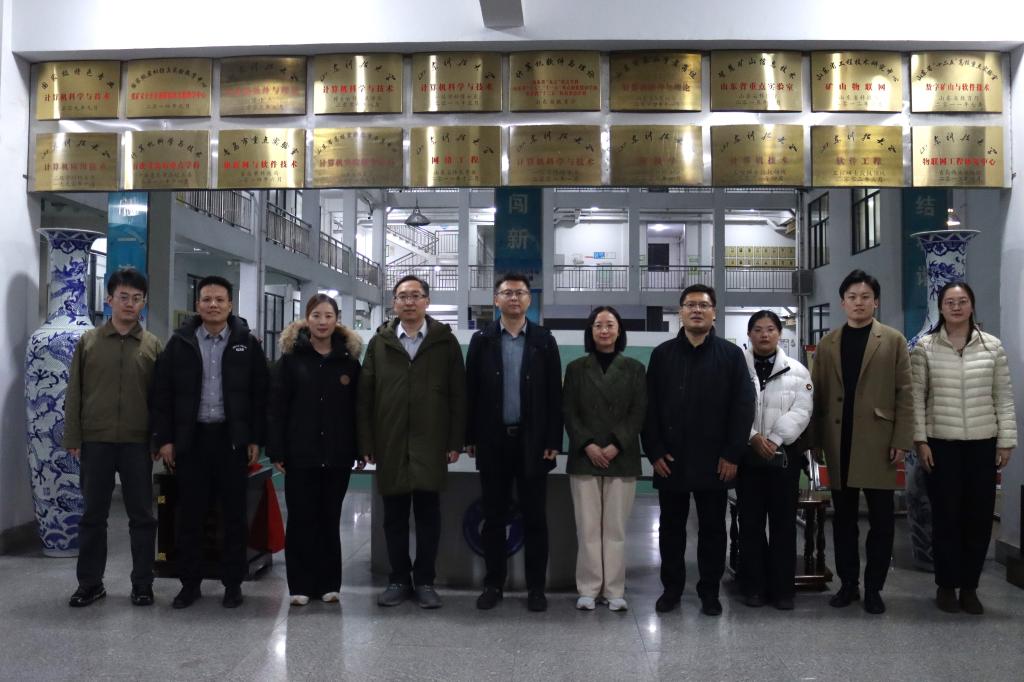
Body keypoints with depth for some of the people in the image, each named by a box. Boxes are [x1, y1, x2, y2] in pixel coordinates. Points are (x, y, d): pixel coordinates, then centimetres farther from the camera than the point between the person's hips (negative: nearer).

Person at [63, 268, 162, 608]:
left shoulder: (152, 345, 4)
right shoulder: (88, 341, 5)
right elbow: (74, 393, 5)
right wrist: (73, 438, -1)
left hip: (137, 443, 0)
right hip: (95, 441, 1)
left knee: (142, 516, 5)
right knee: (93, 514, 9)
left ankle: (142, 583, 16)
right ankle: (90, 582, 21)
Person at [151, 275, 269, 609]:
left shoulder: (247, 344, 2)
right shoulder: (180, 343, 3)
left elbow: (260, 394, 2)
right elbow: (162, 393, 3)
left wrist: (256, 439, -3)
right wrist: (164, 438, -3)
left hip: (232, 439, -1)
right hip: (191, 438, 1)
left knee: (234, 514, 6)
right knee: (190, 515, 8)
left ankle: (233, 583, 17)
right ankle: (190, 582, 20)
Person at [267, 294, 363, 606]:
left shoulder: (349, 359, 6)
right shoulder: (291, 356, 1)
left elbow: (358, 408, 6)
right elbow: (276, 406, -3)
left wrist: (361, 449, 0)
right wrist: (276, 450, -9)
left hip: (337, 454, 2)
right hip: (300, 453, -1)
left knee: (330, 519, 9)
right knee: (301, 519, 4)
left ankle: (329, 583, 18)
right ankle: (301, 585, 13)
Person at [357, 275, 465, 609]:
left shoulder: (446, 342, 4)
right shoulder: (379, 343, 8)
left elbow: (458, 395, 2)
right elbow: (365, 396, 6)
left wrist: (456, 442, -3)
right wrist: (366, 443, 0)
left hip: (431, 445, -1)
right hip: (390, 445, 2)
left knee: (428, 514, 4)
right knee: (394, 516, 8)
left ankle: (425, 581, 16)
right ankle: (399, 579, 20)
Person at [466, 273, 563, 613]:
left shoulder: (544, 340, 3)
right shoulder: (482, 339, 4)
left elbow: (554, 393, 0)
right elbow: (471, 390, 3)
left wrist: (553, 440, -6)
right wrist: (470, 437, -1)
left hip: (533, 441, 0)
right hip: (493, 441, 1)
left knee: (534, 517, 5)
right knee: (494, 516, 8)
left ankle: (536, 586, 15)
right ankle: (493, 583, 19)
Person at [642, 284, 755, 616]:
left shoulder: (731, 354, 2)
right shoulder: (662, 354, 5)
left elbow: (743, 406, -2)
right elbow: (649, 406, 3)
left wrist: (732, 454, -8)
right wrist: (654, 451, -4)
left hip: (715, 461, -1)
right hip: (670, 460, 1)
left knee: (712, 528, 8)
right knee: (671, 527, 10)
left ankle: (710, 591, 20)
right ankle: (671, 588, 22)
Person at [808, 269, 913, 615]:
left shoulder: (893, 340, 4)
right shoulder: (827, 343, 10)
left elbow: (904, 393, 0)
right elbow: (818, 394, 8)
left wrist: (901, 440, -7)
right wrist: (815, 439, 3)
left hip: (877, 440, -2)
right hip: (839, 442, 2)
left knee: (881, 518, 3)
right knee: (843, 518, 8)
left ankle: (873, 587, 14)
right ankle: (848, 583, 18)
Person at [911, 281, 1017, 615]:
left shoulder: (992, 346, 4)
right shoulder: (925, 347, 0)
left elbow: (1004, 398, 6)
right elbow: (916, 397, 0)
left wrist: (1006, 441, 2)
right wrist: (920, 440, -6)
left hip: (982, 444, 2)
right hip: (941, 444, -2)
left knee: (979, 517, 5)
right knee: (946, 515, 3)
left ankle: (969, 586, 18)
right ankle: (946, 585, 17)